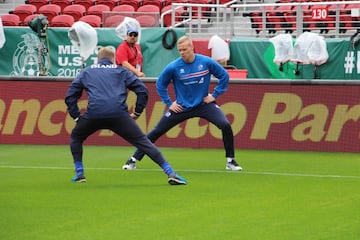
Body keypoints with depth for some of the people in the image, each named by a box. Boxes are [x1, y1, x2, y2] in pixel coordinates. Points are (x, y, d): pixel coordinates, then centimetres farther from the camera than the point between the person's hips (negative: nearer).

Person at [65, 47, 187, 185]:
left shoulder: (86, 72, 26)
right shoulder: (121, 71, 23)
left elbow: (70, 96, 21)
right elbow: (142, 90, 15)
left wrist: (76, 116, 23)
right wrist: (137, 112, 21)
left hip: (94, 115, 1)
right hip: (119, 115, 0)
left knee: (76, 137, 29)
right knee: (142, 142, 4)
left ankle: (79, 174, 20)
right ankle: (170, 173, -6)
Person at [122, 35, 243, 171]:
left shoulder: (206, 62, -12)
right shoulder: (173, 67, -13)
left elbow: (224, 76, 3)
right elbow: (160, 84, 3)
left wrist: (215, 95, -1)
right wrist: (169, 103, -1)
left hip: (204, 103, 0)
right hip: (181, 107, 0)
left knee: (225, 125, -20)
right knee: (157, 131, -1)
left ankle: (230, 161, -3)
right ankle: (134, 160, 12)